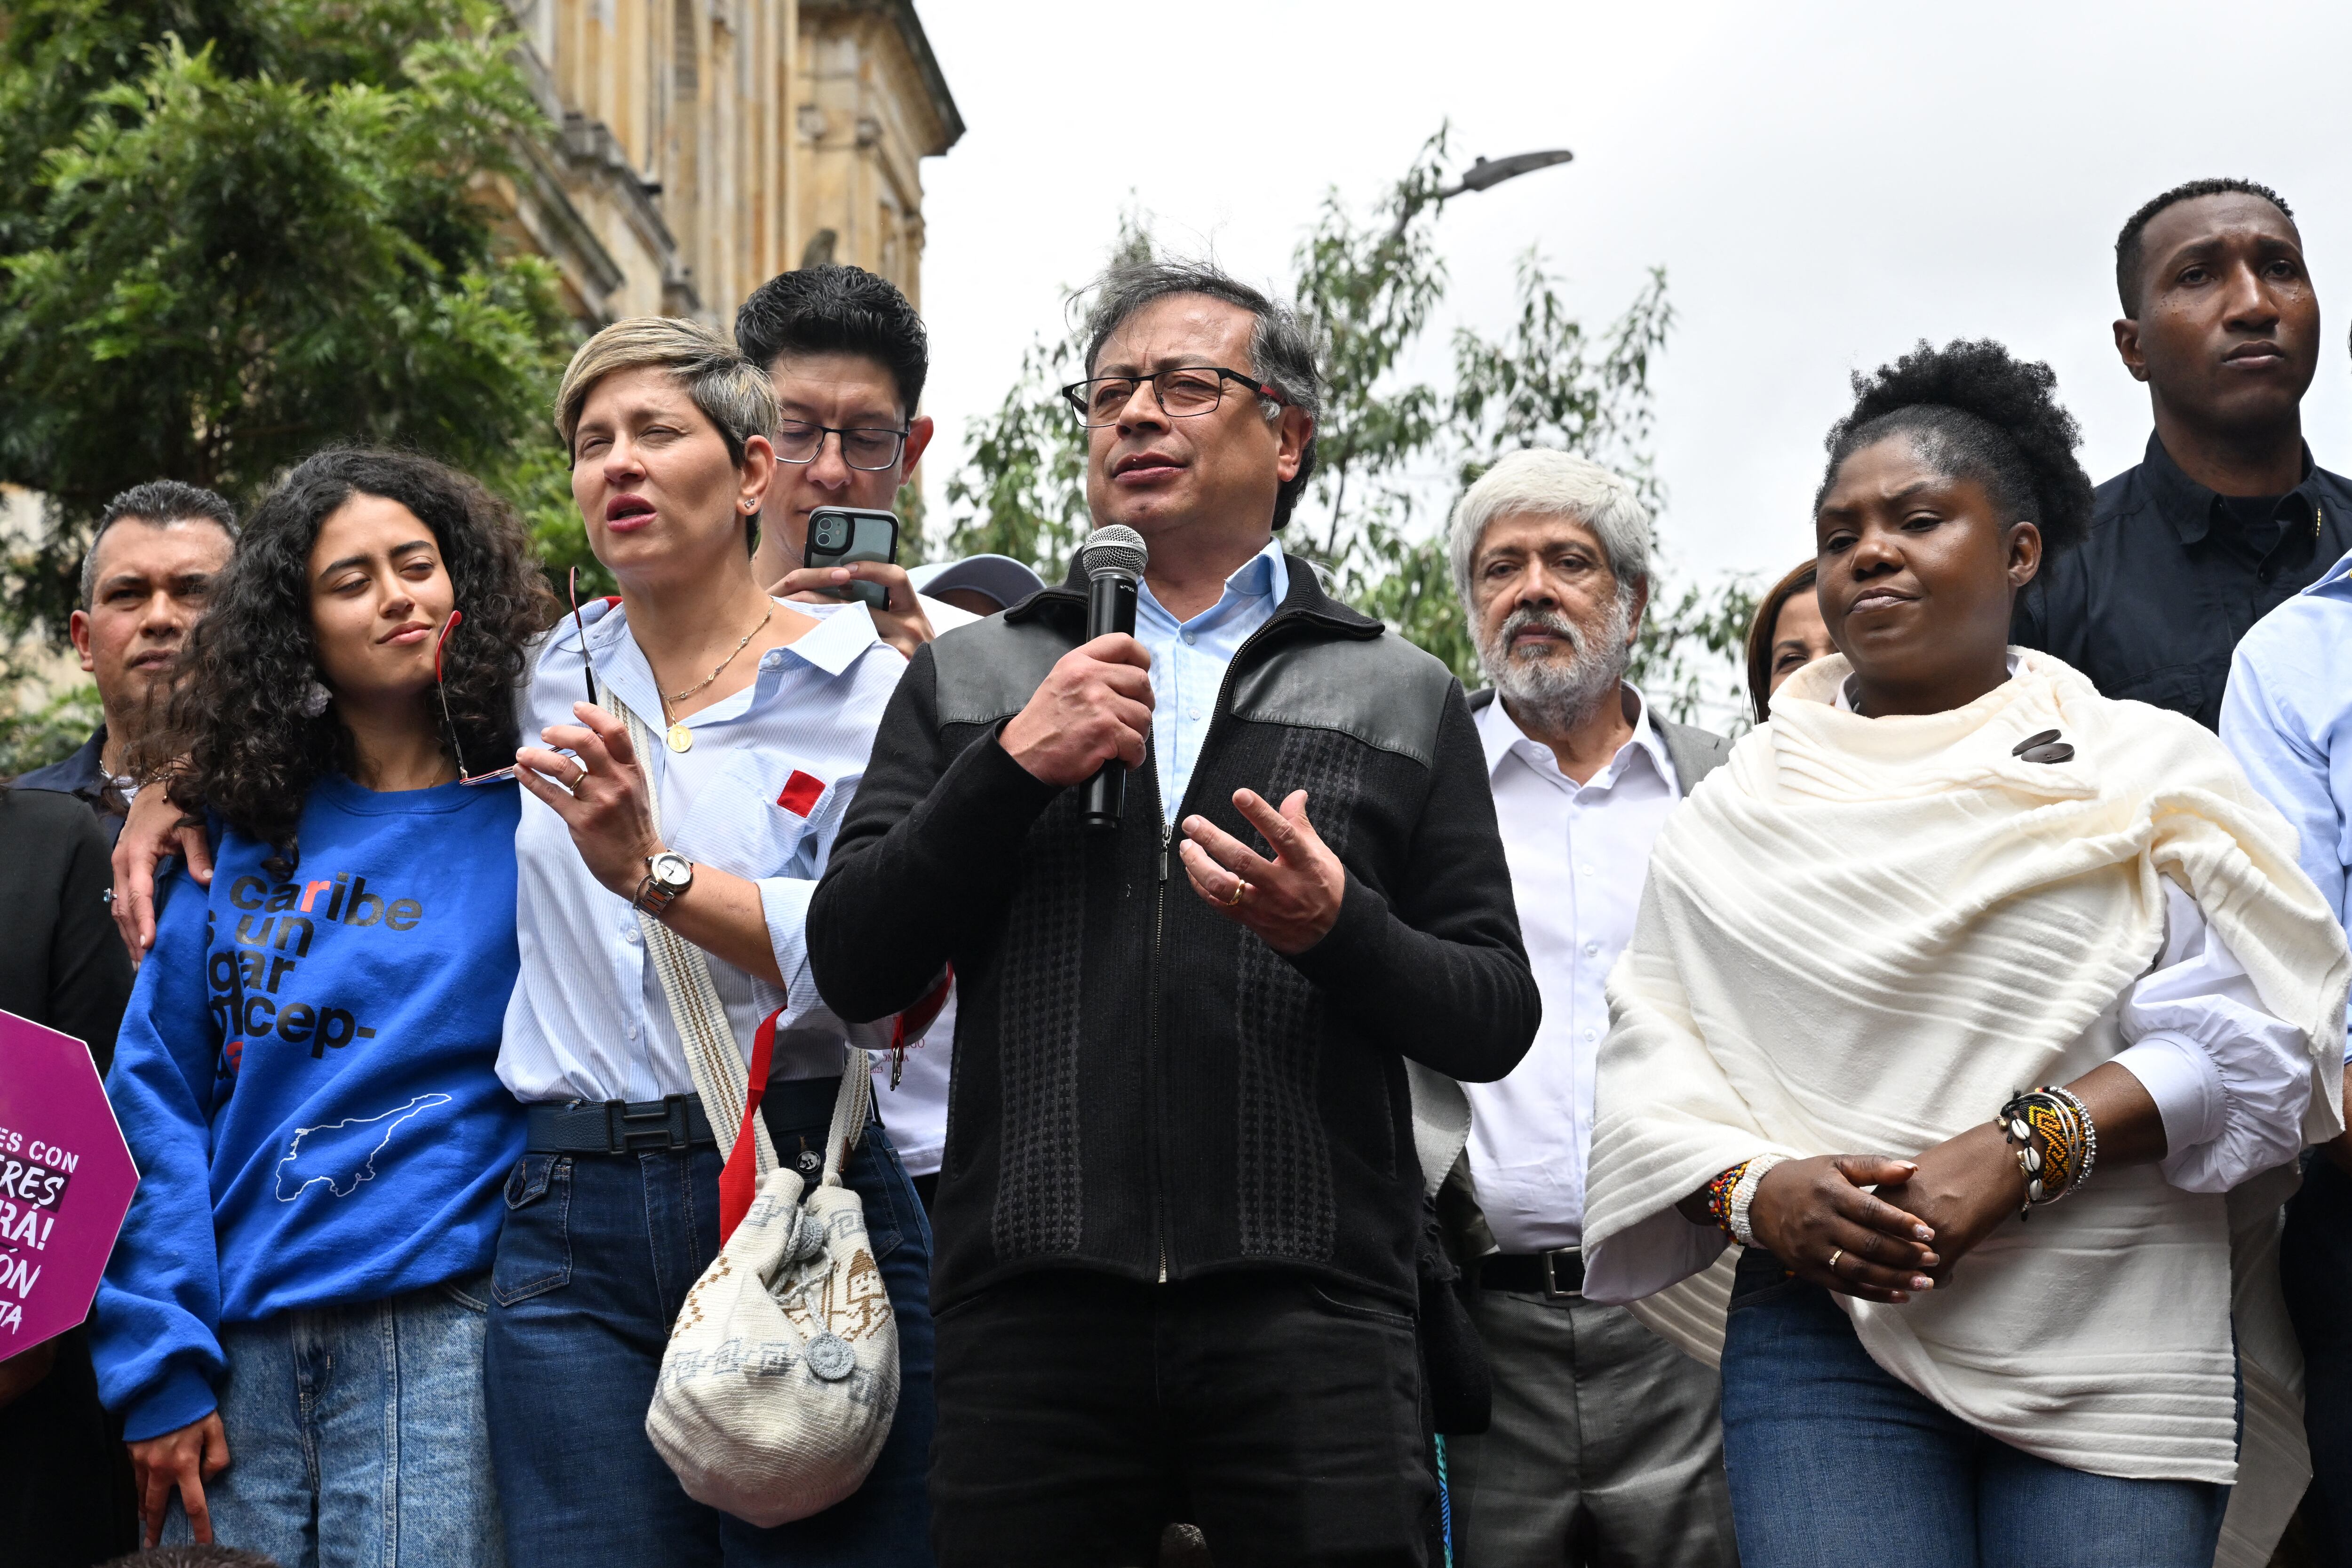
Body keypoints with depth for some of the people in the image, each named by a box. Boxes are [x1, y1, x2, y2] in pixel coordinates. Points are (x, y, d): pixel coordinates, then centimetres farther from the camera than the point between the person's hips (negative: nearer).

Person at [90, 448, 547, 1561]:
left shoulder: (526, 822, 2)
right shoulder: (244, 834, 9)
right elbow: (155, 1096, 6)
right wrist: (159, 1366, -1)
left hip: (432, 1333, -3)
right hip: (235, 1345, 3)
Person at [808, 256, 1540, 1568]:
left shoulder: (1403, 696, 15)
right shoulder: (971, 680, 17)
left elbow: (1497, 1021, 10)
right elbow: (853, 970, 8)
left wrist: (1339, 931, -10)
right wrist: (1012, 767, -4)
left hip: (1307, 1311, -1)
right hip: (1035, 1303, 1)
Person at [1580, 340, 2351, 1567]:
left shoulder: (2147, 766, 10)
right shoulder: (1733, 816, 16)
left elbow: (2253, 1033, -2)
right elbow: (1652, 1061, 8)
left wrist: (2021, 1154, -14)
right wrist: (1756, 1191, -12)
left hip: (2119, 1357, -1)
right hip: (1824, 1342, 1)